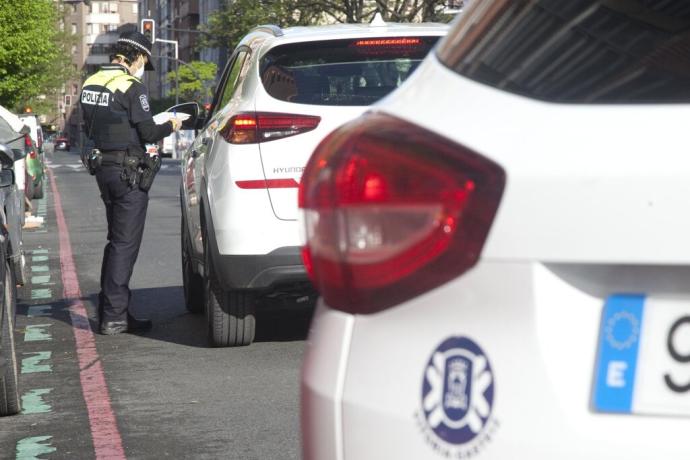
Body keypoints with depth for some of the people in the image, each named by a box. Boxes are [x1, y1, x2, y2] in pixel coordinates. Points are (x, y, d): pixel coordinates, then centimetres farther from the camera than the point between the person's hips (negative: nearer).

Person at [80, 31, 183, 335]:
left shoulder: (91, 84, 10)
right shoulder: (131, 87, -15)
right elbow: (148, 132, -15)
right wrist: (170, 127, 3)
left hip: (103, 168, 8)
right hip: (127, 170, -8)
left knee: (116, 241, 19)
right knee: (125, 244, -4)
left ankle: (110, 310, 22)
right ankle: (113, 317, -4)